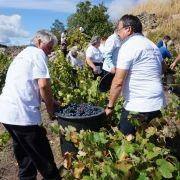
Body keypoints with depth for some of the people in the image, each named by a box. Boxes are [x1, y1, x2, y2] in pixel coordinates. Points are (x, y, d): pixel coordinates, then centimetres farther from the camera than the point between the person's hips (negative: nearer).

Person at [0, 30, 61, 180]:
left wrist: (49, 101, 19)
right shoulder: (38, 53, -4)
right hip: (22, 115, -9)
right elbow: (43, 85, -16)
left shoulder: (23, 54, 23)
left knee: (25, 155, 22)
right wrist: (50, 107, -1)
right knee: (43, 156, 3)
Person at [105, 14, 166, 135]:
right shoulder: (152, 45, 13)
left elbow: (118, 82, -17)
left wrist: (110, 106, -8)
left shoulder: (128, 46, -12)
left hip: (138, 107, -8)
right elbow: (161, 71, 25)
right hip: (158, 104, 9)